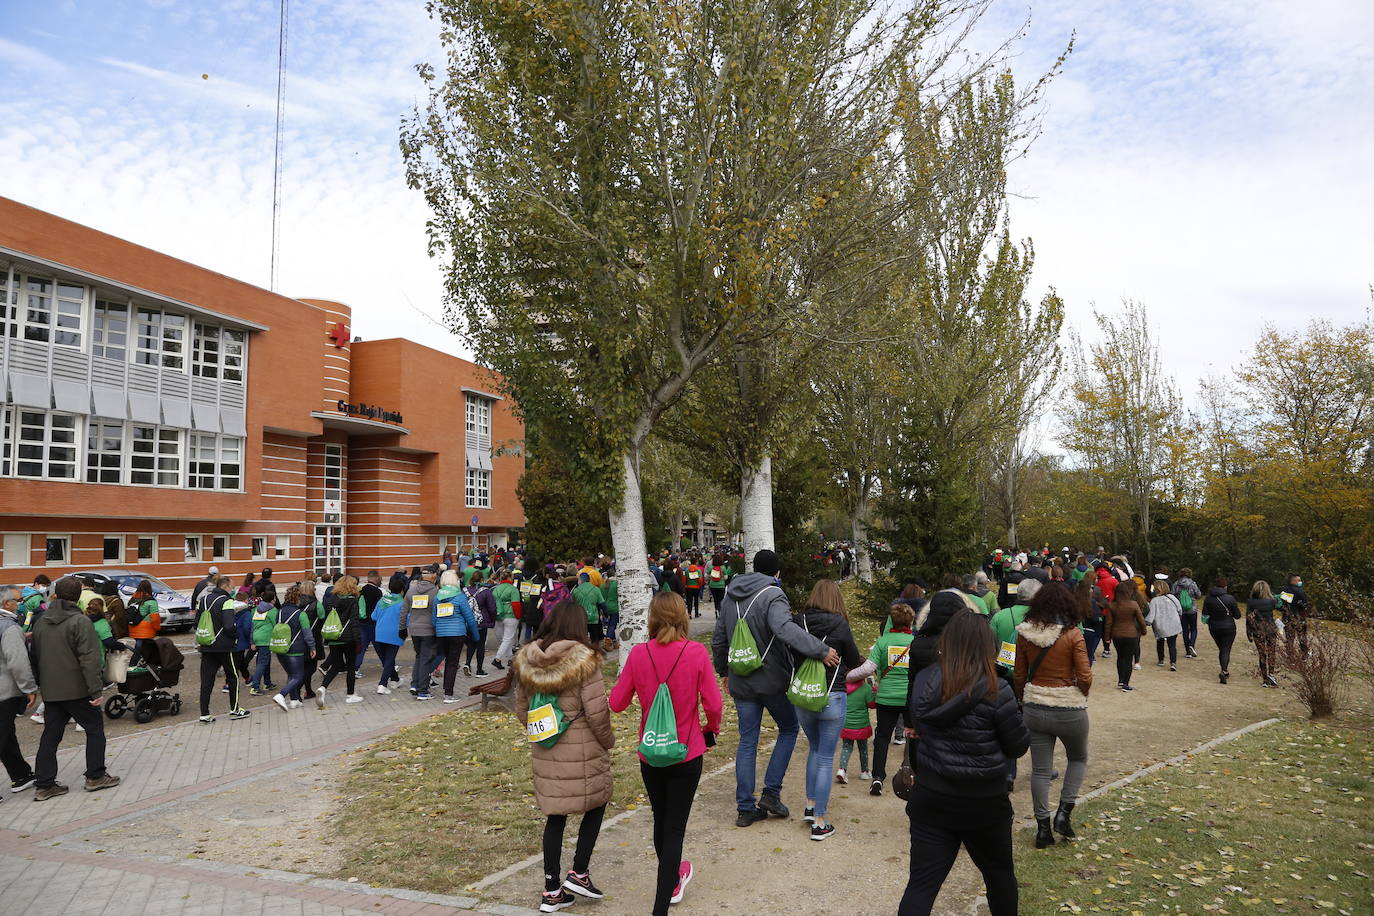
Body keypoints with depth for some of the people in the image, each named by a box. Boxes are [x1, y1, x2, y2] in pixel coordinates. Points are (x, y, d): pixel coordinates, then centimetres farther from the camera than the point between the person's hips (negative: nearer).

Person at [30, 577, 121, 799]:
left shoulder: (41, 622, 8)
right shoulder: (80, 621, -15)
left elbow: (35, 657, 17)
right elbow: (89, 659, -20)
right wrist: (96, 690, -18)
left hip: (50, 691, 6)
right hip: (76, 690, -6)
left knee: (50, 735, 11)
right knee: (95, 729, 7)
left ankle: (44, 785, 12)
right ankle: (95, 777, 10)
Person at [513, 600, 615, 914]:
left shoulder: (526, 661, 1)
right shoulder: (583, 660, -16)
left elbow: (522, 710, 8)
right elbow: (597, 712, -16)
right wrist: (608, 741, 1)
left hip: (545, 752, 5)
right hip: (582, 751, -5)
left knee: (554, 816, 14)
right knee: (596, 805, 17)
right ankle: (579, 873, 18)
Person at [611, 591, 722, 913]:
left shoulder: (638, 654, -11)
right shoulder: (697, 652, -15)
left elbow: (617, 702, -4)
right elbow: (713, 704, -12)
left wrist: (623, 678, 15)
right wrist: (711, 729, 8)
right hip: (687, 754, -2)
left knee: (660, 821, 23)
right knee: (675, 827, 7)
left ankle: (673, 879, 45)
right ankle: (661, 905, 2)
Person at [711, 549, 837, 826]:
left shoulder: (731, 596, 8)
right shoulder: (772, 595, -15)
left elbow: (718, 639, 15)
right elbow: (785, 629, -35)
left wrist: (724, 671, 28)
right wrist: (821, 650, -37)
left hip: (741, 682, 5)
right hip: (772, 680, -5)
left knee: (747, 742, 12)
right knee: (789, 729, 16)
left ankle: (745, 808, 14)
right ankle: (771, 792, 10)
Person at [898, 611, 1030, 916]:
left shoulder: (924, 682, -6)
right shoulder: (994, 691, -18)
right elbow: (1018, 747, -7)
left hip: (930, 797, 3)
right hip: (983, 802, -2)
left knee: (922, 884, 6)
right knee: (999, 873, 24)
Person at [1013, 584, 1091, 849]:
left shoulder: (1024, 634, -4)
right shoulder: (1073, 634, -13)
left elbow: (1019, 676, 3)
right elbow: (1085, 677, -12)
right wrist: (1081, 695, 9)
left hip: (1034, 708, 3)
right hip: (1069, 710, -2)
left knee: (1040, 769, 12)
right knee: (1078, 759, 24)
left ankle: (1042, 827, 17)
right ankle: (1064, 812, 15)